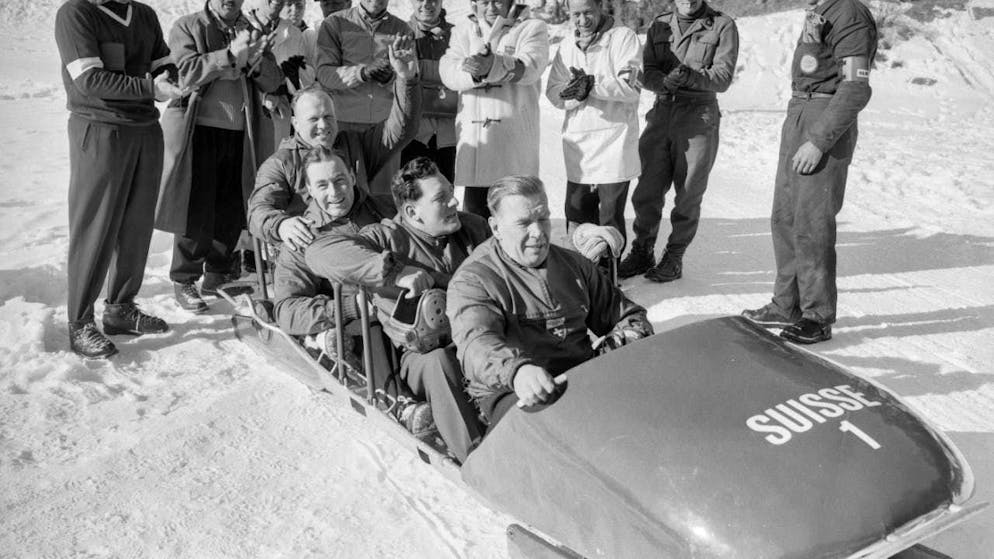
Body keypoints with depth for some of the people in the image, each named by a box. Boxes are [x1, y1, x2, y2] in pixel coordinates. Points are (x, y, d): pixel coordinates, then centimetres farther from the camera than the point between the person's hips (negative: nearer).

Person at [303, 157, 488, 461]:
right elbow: (319, 253, -19)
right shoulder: (387, 237, -3)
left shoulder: (475, 228, 14)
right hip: (424, 354, -3)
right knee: (439, 362, -37)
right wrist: (396, 272, -25)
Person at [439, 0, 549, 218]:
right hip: (474, 138, 2)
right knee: (475, 216, 3)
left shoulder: (532, 28, 9)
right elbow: (448, 72, -2)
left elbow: (529, 66, -12)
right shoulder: (463, 30, 16)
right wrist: (474, 70, -24)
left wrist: (493, 64, -32)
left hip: (516, 139, -2)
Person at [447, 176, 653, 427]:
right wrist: (516, 370, -45)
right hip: (511, 393, -5)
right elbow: (476, 344, -22)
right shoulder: (472, 281, -2)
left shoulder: (574, 265, 18)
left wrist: (625, 343, -1)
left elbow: (628, 315, 25)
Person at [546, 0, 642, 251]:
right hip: (577, 144, 5)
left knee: (611, 220, 1)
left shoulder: (623, 37, -2)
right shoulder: (567, 46, 14)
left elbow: (631, 87, -13)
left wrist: (592, 85, -23)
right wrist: (576, 90, -17)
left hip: (614, 143, -5)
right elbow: (553, 93, 4)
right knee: (576, 217, 11)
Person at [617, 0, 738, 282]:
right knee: (647, 191, 6)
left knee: (688, 195, 2)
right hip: (661, 113, 3)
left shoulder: (722, 26, 0)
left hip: (699, 118, -3)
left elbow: (723, 76, -9)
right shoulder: (659, 26, 11)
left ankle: (674, 259, 15)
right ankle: (642, 253, 20)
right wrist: (664, 81, -20)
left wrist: (690, 76, -26)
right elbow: (648, 72, 3)